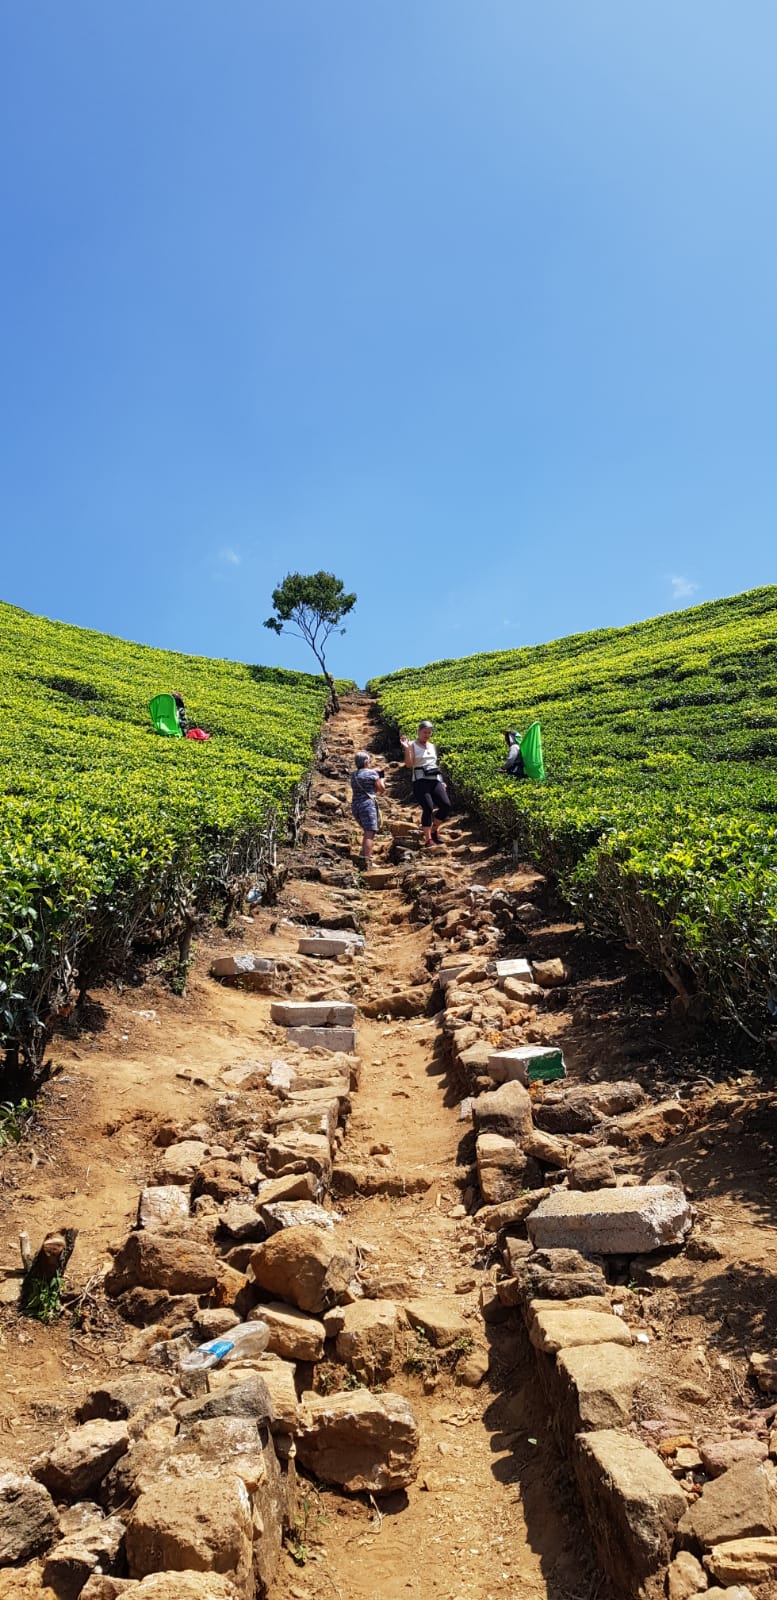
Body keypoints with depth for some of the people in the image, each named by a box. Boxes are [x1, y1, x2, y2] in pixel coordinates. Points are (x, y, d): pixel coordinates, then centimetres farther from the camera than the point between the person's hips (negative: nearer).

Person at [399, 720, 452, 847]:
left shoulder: (432, 746, 21)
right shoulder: (412, 745, 3)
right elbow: (409, 764, -8)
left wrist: (441, 781, 20)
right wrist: (406, 748, -20)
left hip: (435, 781, 6)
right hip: (420, 781, -6)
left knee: (446, 806, -10)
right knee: (428, 808, -20)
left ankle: (434, 830, 12)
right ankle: (428, 839, -14)